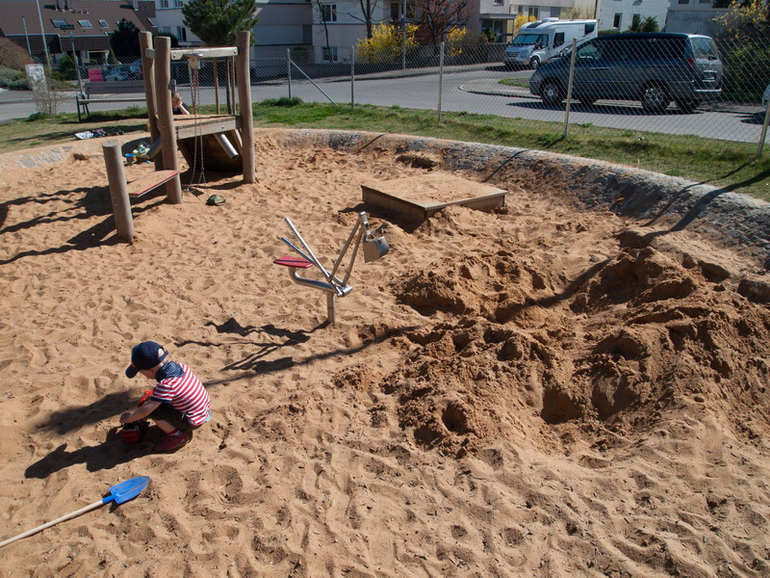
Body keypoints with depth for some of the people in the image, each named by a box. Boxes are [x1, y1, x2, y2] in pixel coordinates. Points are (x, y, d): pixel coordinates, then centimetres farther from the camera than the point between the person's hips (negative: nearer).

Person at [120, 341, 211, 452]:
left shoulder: (166, 385, -28)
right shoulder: (179, 366, -5)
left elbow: (145, 410, -24)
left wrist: (129, 418, -7)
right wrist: (151, 398, 15)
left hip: (193, 422, -9)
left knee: (153, 409, -12)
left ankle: (178, 436, 0)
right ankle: (183, 429, 15)